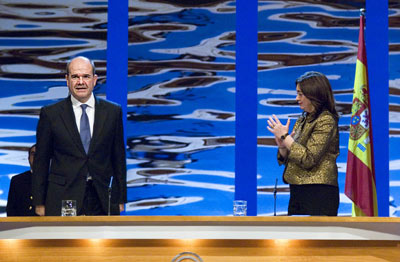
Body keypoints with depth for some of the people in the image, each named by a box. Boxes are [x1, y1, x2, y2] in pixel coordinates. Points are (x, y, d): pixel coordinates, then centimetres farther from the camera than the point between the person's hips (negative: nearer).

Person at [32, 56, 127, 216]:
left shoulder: (113, 112, 7)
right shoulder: (50, 113, 3)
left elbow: (119, 159, 10)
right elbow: (41, 161, 5)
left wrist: (120, 200, 7)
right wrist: (39, 203, 2)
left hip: (101, 200, 1)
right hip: (62, 200, -1)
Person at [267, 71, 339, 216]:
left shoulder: (326, 121, -10)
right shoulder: (302, 120, 15)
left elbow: (308, 160, -19)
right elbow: (285, 160, 17)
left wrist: (285, 136, -13)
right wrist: (282, 146, -4)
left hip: (318, 194, -8)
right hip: (297, 192, 8)